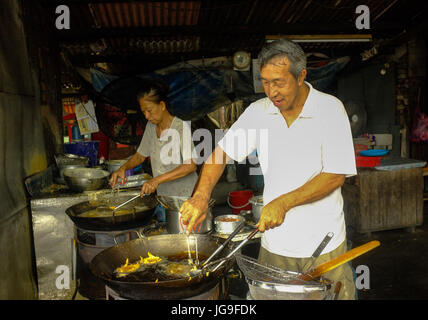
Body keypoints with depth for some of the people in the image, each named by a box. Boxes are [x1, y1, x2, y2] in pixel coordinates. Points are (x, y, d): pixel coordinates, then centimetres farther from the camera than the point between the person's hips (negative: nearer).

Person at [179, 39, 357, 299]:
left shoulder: (330, 109, -11)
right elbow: (222, 152, 0)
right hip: (275, 242, 3)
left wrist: (283, 203, -23)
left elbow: (336, 175, -14)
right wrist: (201, 196, -16)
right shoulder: (258, 112, -1)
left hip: (324, 242, -2)